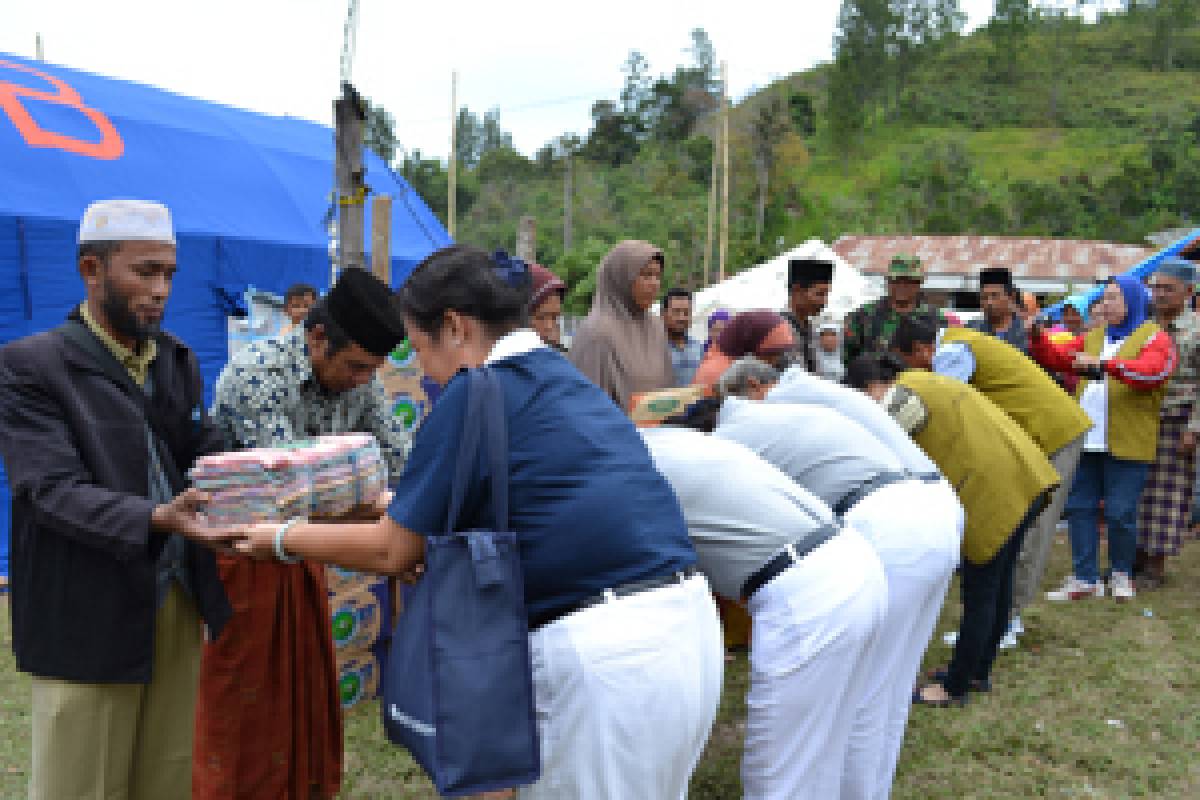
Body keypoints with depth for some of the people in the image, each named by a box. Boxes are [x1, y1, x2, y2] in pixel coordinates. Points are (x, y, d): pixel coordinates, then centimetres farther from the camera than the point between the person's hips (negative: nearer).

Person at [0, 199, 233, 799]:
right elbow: (53, 490, -19)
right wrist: (156, 519, -35)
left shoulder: (179, 361, 10)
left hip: (180, 602, 5)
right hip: (89, 618, -5)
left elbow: (205, 461, 6)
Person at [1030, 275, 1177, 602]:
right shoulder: (1094, 337, 19)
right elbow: (1056, 357, 15)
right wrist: (1037, 337, -3)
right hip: (1086, 440, 6)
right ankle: (1085, 578, 13)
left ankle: (1121, 574, 22)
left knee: (1120, 513, 0)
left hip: (1127, 444, -6)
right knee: (1079, 507, 5)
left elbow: (1152, 371, -20)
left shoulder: (1154, 338, 0)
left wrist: (1104, 364, -31)